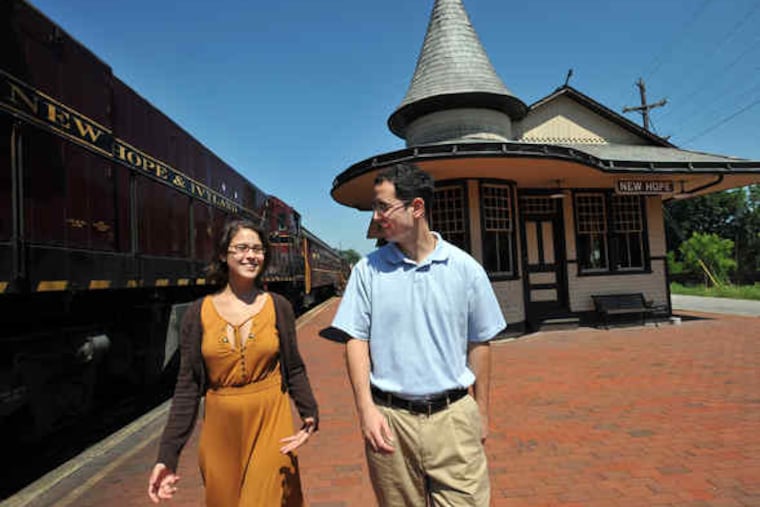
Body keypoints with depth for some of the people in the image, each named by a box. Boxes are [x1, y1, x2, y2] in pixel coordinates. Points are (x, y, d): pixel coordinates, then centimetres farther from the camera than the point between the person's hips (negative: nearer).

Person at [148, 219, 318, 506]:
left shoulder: (279, 307, -3)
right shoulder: (199, 313, -2)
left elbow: (294, 370, 2)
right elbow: (188, 387, -1)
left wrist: (310, 414, -14)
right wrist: (167, 455, -5)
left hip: (270, 424, -1)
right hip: (220, 429, 1)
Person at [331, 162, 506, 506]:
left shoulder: (465, 268, -1)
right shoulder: (368, 269, -1)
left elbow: (478, 345, 5)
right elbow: (356, 339, -1)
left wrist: (482, 414, 8)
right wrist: (366, 410, -10)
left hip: (454, 416, 0)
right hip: (389, 419, 1)